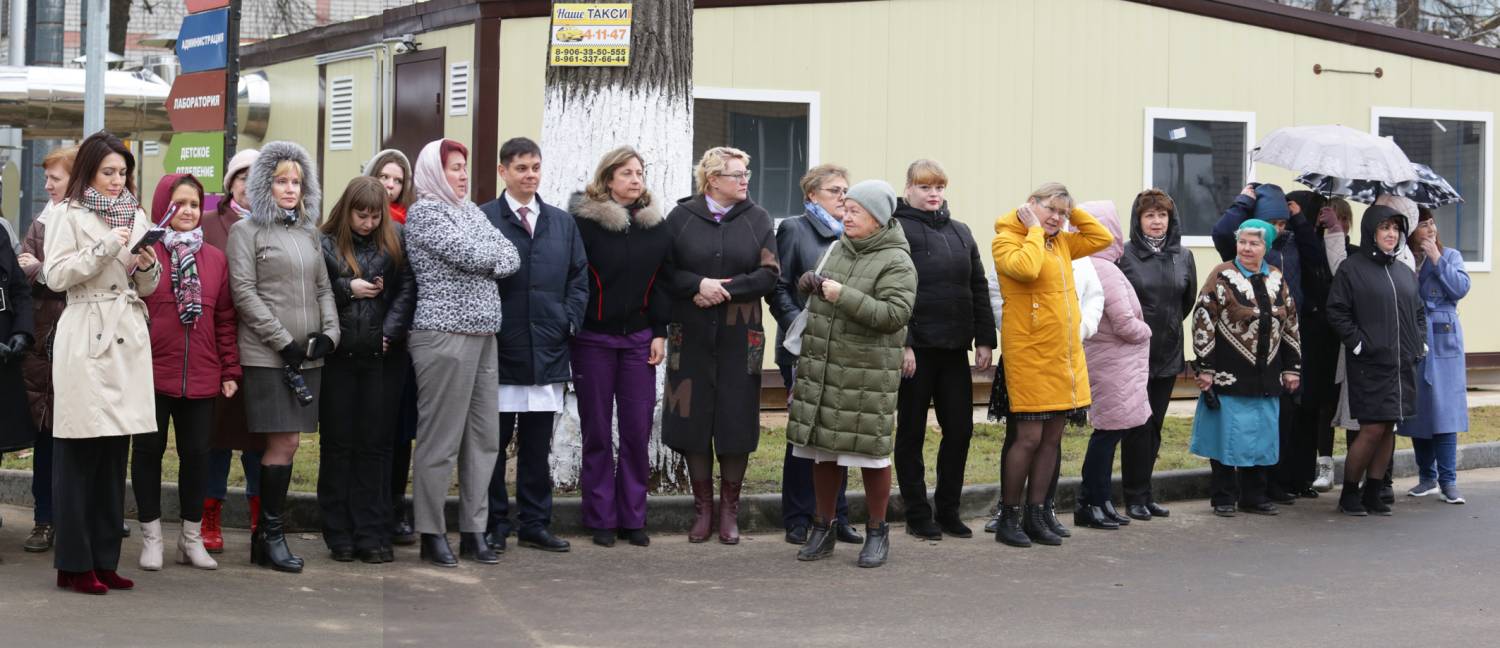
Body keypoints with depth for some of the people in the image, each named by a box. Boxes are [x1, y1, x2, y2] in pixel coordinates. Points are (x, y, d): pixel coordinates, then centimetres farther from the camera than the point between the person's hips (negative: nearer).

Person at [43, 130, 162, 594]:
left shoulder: (135, 216, 17)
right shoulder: (68, 215, 2)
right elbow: (56, 276, -8)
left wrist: (148, 266, -2)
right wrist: (104, 249, -15)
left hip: (127, 339, 5)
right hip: (85, 338, -5)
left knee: (115, 456, 6)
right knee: (79, 456, -4)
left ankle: (104, 559, 11)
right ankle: (74, 564, 1)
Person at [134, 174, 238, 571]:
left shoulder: (215, 259, 8)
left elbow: (226, 318, 10)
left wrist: (230, 370, 7)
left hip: (201, 376, 3)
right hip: (151, 372, -3)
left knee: (196, 453, 8)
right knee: (149, 450, 7)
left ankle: (192, 537, 20)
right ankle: (151, 536, 18)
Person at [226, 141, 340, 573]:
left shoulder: (308, 233, 18)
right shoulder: (246, 230, 1)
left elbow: (323, 289, 18)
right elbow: (244, 292, -6)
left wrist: (329, 332, 0)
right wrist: (284, 341, -12)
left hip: (308, 355, 5)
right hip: (267, 355, -5)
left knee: (287, 443, 4)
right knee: (283, 444, -9)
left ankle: (266, 536, 11)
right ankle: (272, 536, 0)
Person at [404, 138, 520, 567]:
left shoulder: (471, 211, 18)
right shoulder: (424, 212, -4)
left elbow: (512, 259, 10)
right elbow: (470, 255, -16)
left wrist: (486, 259, -8)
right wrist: (497, 252, 3)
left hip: (484, 335, 8)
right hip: (444, 335, -8)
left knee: (484, 436, 7)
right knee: (440, 438, -4)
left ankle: (473, 530, 13)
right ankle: (432, 534, 3)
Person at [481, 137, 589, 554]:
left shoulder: (563, 223, 14)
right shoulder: (481, 219, -3)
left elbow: (579, 277, 15)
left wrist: (569, 321, 3)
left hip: (548, 352, 4)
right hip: (498, 349, -4)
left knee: (538, 445, 9)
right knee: (493, 443, 2)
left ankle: (534, 524, 17)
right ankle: (493, 525, 11)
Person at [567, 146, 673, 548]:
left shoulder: (656, 225, 7)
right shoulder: (585, 221, -6)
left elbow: (661, 281, 9)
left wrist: (659, 332, 3)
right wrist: (572, 327, -9)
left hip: (638, 338, 3)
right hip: (593, 338, -3)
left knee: (638, 430, 3)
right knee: (597, 430, 4)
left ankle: (633, 517, 12)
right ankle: (601, 519, 12)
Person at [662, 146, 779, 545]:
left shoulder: (757, 219, 6)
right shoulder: (681, 217, 2)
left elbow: (769, 273, -2)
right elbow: (665, 272, -1)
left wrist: (725, 289, -12)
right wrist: (699, 284, -17)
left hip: (740, 336, 1)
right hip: (691, 335, 0)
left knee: (736, 420, 2)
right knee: (693, 418, 2)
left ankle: (730, 510, 13)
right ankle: (702, 507, 14)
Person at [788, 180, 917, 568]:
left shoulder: (896, 262, -9)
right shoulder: (838, 249, 12)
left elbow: (896, 314, -21)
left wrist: (842, 295, -23)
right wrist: (811, 285, 3)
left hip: (868, 375, -6)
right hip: (821, 369, 6)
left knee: (871, 452, 1)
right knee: (824, 451, 11)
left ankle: (877, 533, 16)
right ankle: (823, 529, 22)